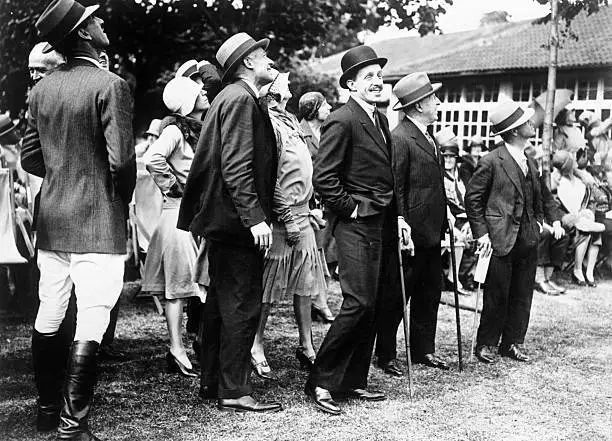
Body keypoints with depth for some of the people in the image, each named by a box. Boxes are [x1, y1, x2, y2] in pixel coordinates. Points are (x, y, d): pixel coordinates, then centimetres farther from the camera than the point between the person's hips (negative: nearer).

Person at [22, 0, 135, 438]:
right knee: (91, 323, -2)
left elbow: (30, 157, 11)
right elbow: (121, 160, -17)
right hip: (98, 221, -7)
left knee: (48, 316, 15)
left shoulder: (42, 90, 8)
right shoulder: (110, 86, -12)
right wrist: (123, 200, 0)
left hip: (51, 221, 7)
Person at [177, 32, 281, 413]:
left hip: (223, 220, 11)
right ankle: (234, 391, 2)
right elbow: (236, 166, -22)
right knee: (242, 306, -5)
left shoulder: (232, 97, 20)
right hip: (237, 221, -11)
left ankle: (213, 382, 24)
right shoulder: (240, 99, -12)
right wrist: (255, 217, -26)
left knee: (222, 303, 15)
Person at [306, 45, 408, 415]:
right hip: (357, 227, -9)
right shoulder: (342, 121, -12)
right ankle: (321, 382, 0)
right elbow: (323, 177, -18)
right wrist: (351, 208, -12)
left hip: (384, 225, 9)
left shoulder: (381, 120, 16)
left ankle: (354, 381, 21)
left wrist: (395, 216, 14)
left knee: (371, 307, 11)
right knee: (359, 303, -12)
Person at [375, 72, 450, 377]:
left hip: (432, 233, 9)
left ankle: (424, 350, 27)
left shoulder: (429, 137, 16)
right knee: (396, 297, 2)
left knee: (430, 295, 15)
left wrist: (445, 222, 16)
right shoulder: (399, 139, -15)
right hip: (411, 234, -9)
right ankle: (386, 355, 14)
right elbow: (395, 189, -18)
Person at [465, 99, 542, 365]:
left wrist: (539, 221, 10)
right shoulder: (492, 162, -8)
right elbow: (473, 197, -6)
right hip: (501, 240, -7)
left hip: (528, 240, 7)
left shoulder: (530, 164, 12)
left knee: (522, 296, 11)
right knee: (497, 296, 0)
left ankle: (513, 343, 23)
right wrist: (481, 233, -10)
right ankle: (486, 345, 15)